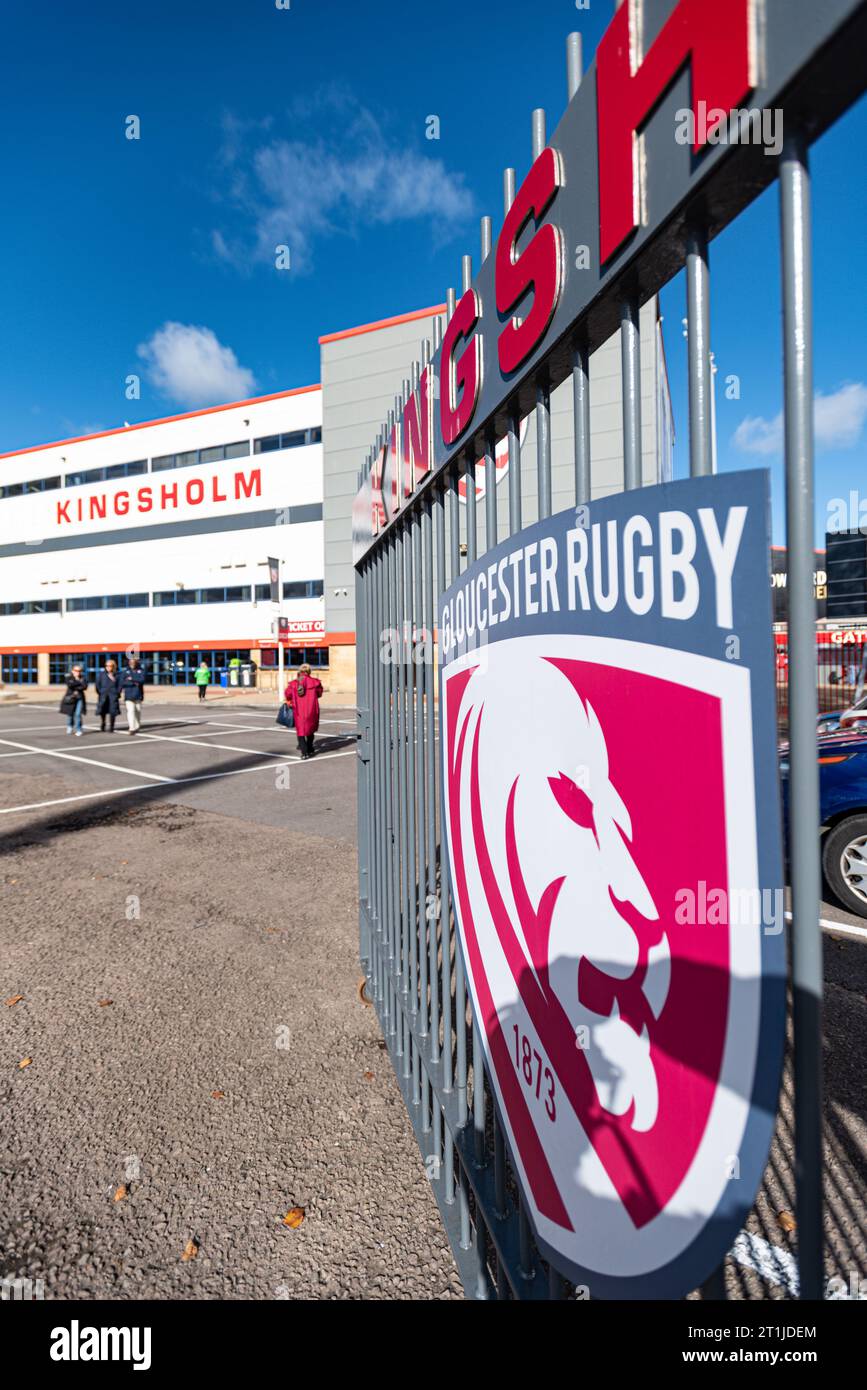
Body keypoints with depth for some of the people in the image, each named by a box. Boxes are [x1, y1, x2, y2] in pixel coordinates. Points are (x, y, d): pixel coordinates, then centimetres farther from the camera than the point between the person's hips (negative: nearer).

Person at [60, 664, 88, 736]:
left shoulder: (82, 678, 6)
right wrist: (79, 682, -10)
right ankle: (69, 727, 35)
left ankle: (78, 730, -4)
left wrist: (75, 687, -14)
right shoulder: (69, 678, 2)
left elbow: (85, 686, -9)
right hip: (70, 698, 0)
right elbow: (70, 685, -18)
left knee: (78, 714, -10)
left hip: (79, 698, 0)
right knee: (70, 714, 8)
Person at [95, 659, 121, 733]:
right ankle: (102, 727, 17)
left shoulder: (116, 675, 8)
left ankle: (111, 728, 9)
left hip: (113, 695, 0)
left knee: (112, 712, -1)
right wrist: (98, 693, 1)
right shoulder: (102, 674, 9)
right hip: (103, 695, 0)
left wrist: (118, 694, -2)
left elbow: (119, 685, 8)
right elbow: (98, 684, 9)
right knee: (102, 712, 2)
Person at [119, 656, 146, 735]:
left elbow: (142, 680, -10)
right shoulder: (125, 671, 4)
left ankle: (137, 727, 25)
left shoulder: (140, 670, 5)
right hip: (128, 695, -1)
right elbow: (122, 682, -3)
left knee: (138, 711, 10)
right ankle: (132, 728, -17)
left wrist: (132, 679, -15)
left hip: (138, 695, 2)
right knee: (130, 711, -13)